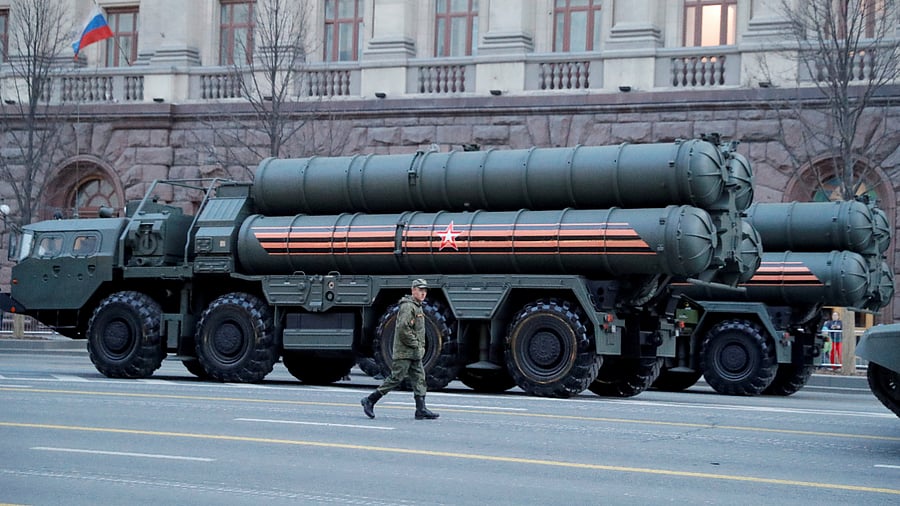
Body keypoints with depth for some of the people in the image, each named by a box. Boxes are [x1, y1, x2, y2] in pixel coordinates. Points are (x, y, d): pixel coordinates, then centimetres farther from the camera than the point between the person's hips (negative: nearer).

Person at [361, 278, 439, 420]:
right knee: (396, 378, -7)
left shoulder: (418, 307, 19)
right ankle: (370, 400, 2)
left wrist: (420, 347, 15)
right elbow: (403, 328, -23)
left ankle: (421, 410, 1)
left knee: (419, 379, 3)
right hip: (404, 351, -10)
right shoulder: (407, 306, -13)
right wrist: (415, 344, -16)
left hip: (415, 353, 10)